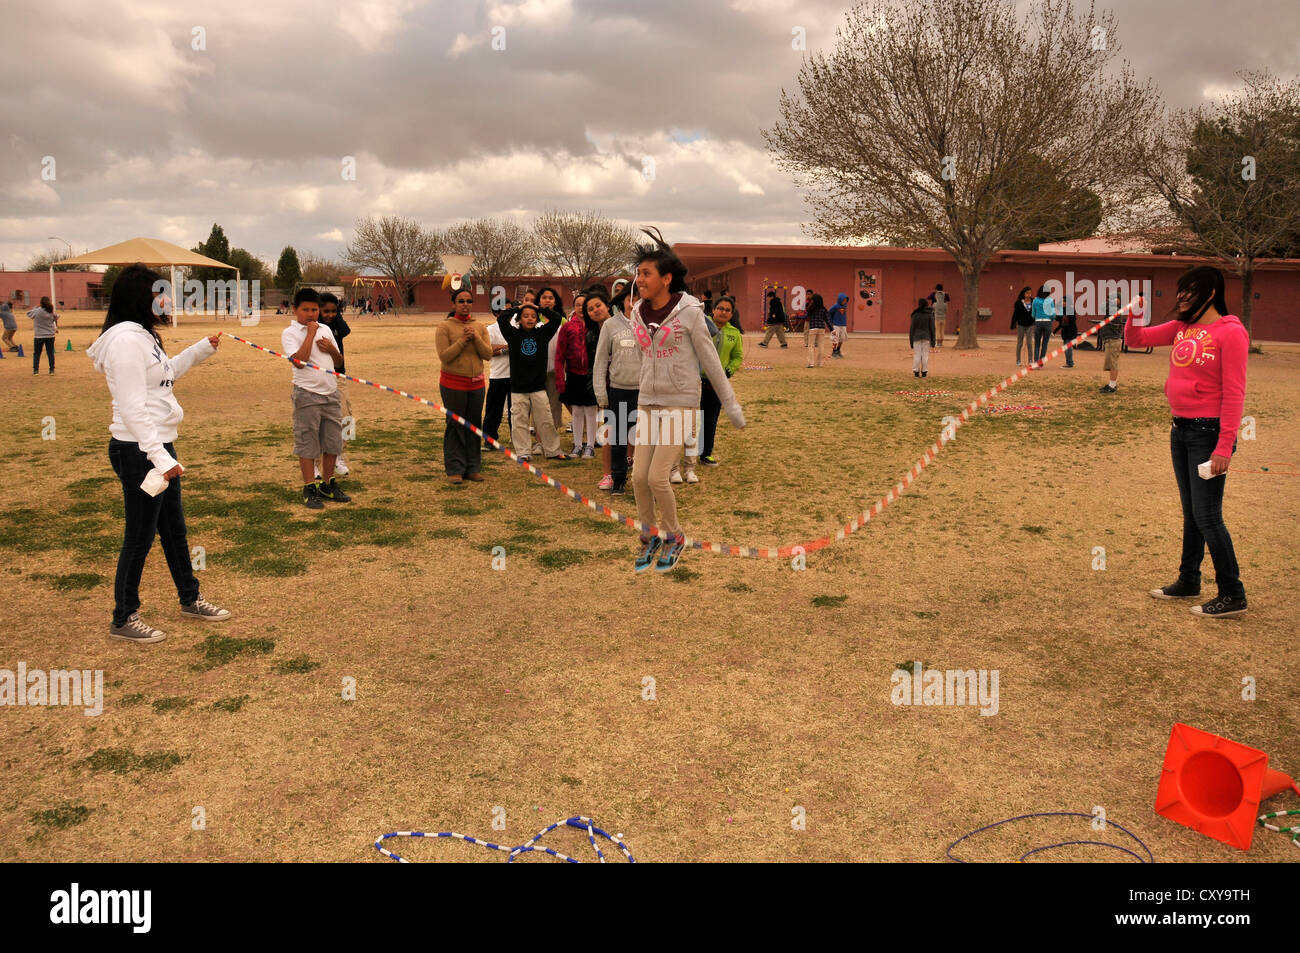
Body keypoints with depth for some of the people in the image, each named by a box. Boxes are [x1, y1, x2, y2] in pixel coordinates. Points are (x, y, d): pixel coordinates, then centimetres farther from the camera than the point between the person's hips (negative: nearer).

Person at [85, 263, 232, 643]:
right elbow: (132, 408, -25)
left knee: (174, 529, 20)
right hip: (138, 451, -10)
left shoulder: (142, 335, 13)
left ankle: (190, 600, 34)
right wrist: (159, 456, -29)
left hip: (158, 444, 10)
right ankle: (123, 620, 15)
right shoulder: (125, 339, -19)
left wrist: (202, 349, 25)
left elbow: (165, 372, 30)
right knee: (140, 537, 1)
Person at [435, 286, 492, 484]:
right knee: (455, 427, 0)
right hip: (453, 384, -4)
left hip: (477, 384, 4)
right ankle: (455, 470, 7)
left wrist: (476, 338, -14)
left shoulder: (480, 327, 8)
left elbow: (488, 354, -1)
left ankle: (472, 468, 17)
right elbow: (444, 356, -14)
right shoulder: (445, 327, -5)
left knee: (474, 426, 8)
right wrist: (463, 340, -18)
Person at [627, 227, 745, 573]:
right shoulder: (639, 314, 3)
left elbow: (710, 360, -6)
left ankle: (673, 537, 12)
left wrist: (731, 405, -3)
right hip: (648, 403, 5)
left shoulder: (689, 312, -12)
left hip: (681, 403, -5)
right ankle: (649, 538, 19)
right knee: (639, 477, -1)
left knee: (657, 477, -11)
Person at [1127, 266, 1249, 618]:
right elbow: (1136, 340, 17)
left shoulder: (1230, 332, -13)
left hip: (1209, 431, -7)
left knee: (1207, 516, -5)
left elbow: (1234, 393, -16)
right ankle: (1188, 581, 28)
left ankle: (1232, 595, 6)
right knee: (1190, 513, 16)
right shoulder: (1182, 328, 8)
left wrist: (1224, 446, -20)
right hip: (1181, 430, 7)